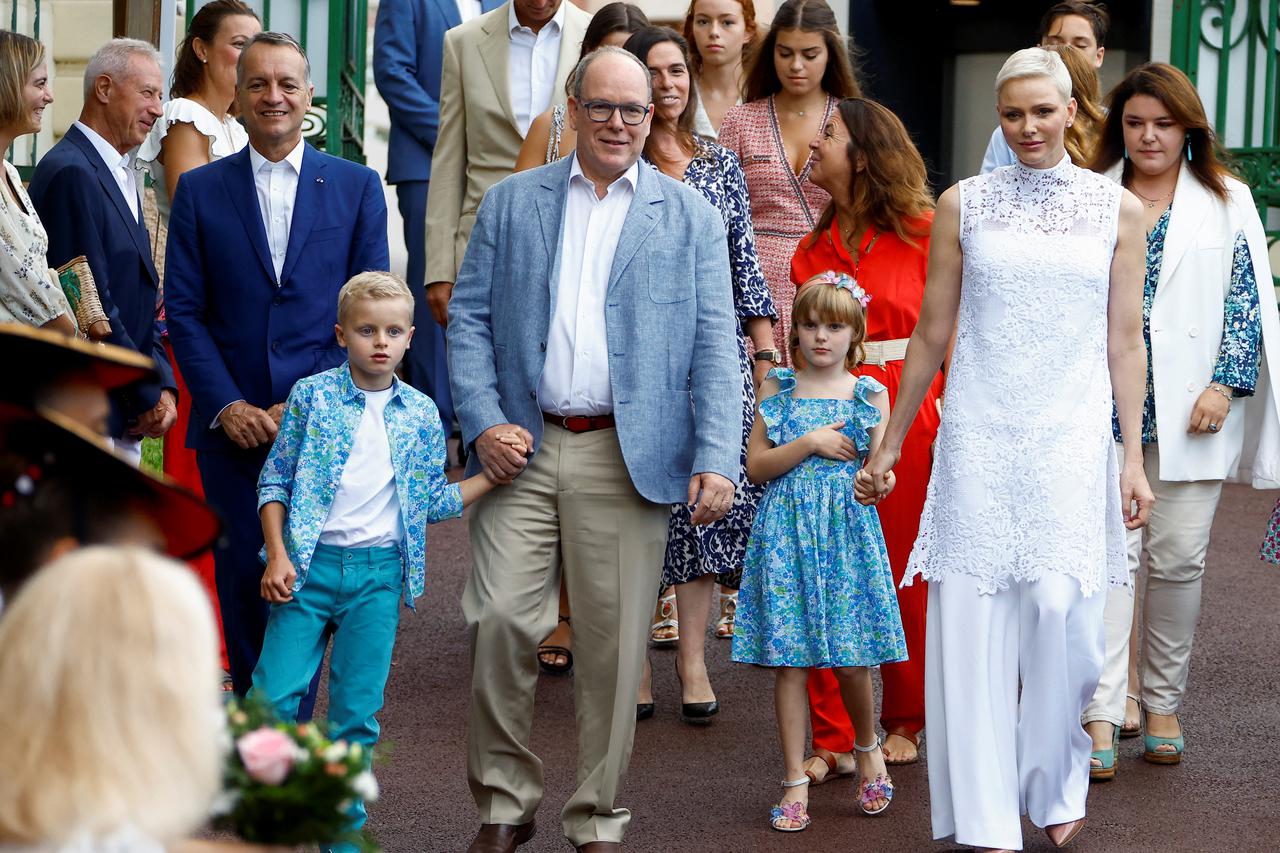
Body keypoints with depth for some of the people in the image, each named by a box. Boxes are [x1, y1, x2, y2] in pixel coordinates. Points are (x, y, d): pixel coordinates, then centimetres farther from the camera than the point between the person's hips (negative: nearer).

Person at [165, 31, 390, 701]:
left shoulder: (357, 187, 6)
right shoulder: (200, 191, 8)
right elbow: (184, 311, 4)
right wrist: (225, 405, -8)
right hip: (232, 426, 1)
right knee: (243, 584, 2)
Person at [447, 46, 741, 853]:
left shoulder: (691, 217, 8)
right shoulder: (511, 201, 11)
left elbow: (715, 345, 2)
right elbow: (469, 317, 8)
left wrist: (717, 457, -9)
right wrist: (483, 422, -6)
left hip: (628, 458, -1)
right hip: (523, 446, 1)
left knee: (614, 641, 2)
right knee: (500, 621, -7)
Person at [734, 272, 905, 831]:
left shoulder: (870, 394, 5)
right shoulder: (777, 389, 6)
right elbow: (756, 467, 1)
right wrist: (810, 443, -10)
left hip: (848, 530, 0)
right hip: (787, 530, 1)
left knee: (850, 658, -2)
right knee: (788, 659, -1)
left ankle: (868, 747, 27)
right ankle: (795, 781, 6)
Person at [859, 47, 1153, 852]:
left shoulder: (1118, 209, 6)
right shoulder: (964, 204, 6)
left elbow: (1125, 341, 7)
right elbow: (932, 333, 10)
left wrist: (1133, 457, 3)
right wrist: (890, 444, 11)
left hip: (1072, 438, 0)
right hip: (979, 438, 0)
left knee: (1063, 610, -8)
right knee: (973, 620, -2)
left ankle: (1055, 786, 16)